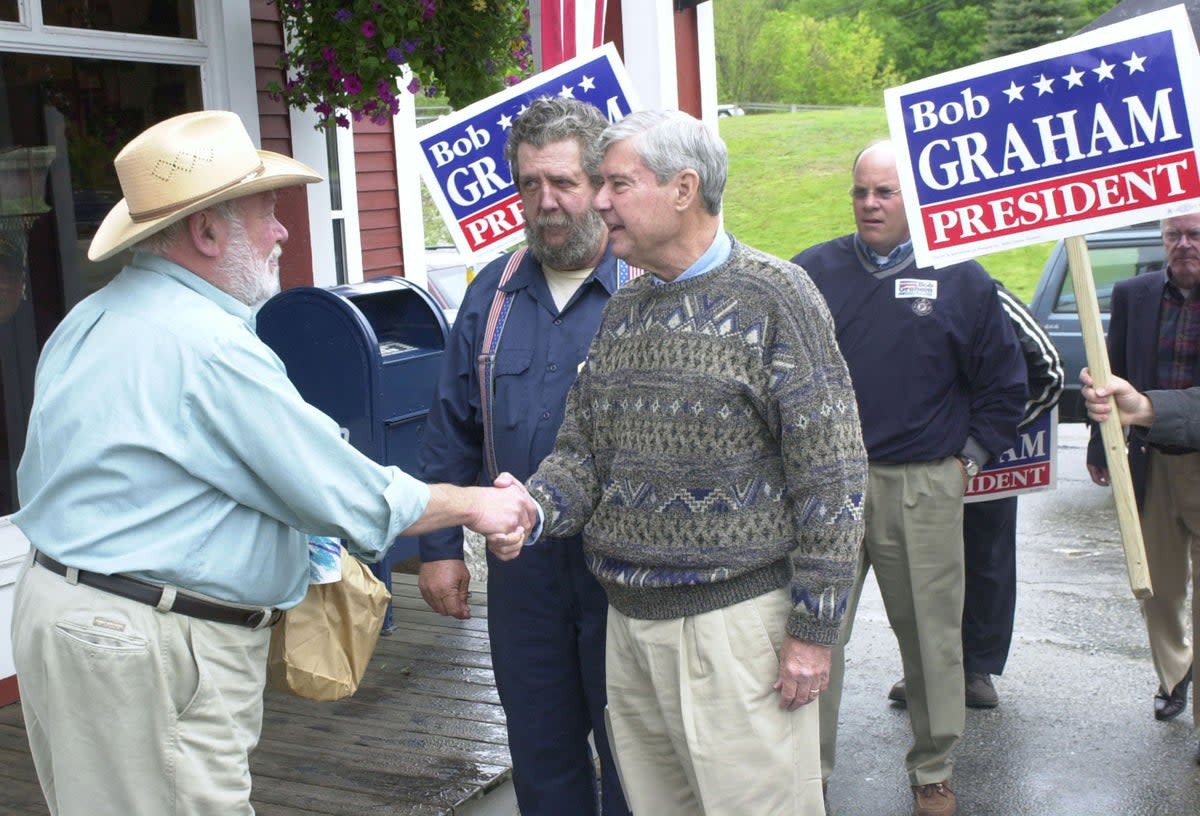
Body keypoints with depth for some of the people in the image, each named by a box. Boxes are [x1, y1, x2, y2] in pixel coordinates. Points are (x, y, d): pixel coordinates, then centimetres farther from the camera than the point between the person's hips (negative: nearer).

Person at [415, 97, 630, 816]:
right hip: (521, 565, 5)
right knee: (540, 749, 17)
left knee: (631, 755, 9)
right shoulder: (494, 292, 8)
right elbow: (452, 429, 12)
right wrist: (440, 546, 9)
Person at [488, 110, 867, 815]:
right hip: (629, 619, 7)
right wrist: (530, 510, -9)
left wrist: (814, 630, -13)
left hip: (735, 619, -6)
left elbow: (831, 472, -12)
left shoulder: (772, 297, -9)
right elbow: (582, 450, 13)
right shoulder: (623, 311, 12)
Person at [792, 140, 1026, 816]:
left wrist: (970, 456, 5)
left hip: (924, 487, 0)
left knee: (932, 635, 9)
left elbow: (1004, 382, 10)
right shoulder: (813, 272, 5)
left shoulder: (961, 279, 3)